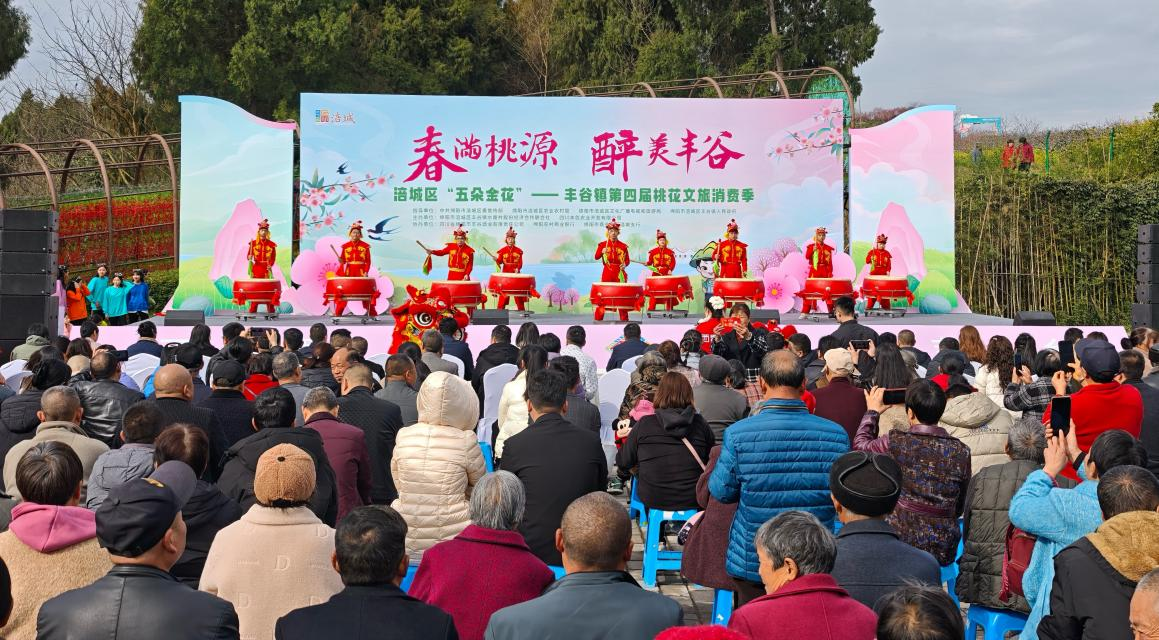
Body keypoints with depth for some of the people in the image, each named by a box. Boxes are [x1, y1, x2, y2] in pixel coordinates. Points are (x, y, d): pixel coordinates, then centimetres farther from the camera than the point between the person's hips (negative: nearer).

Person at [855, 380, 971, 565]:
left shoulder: (896, 443, -11)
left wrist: (872, 411, 26)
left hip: (902, 545, -3)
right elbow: (959, 507, 10)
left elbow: (860, 444, 12)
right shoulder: (961, 451, -2)